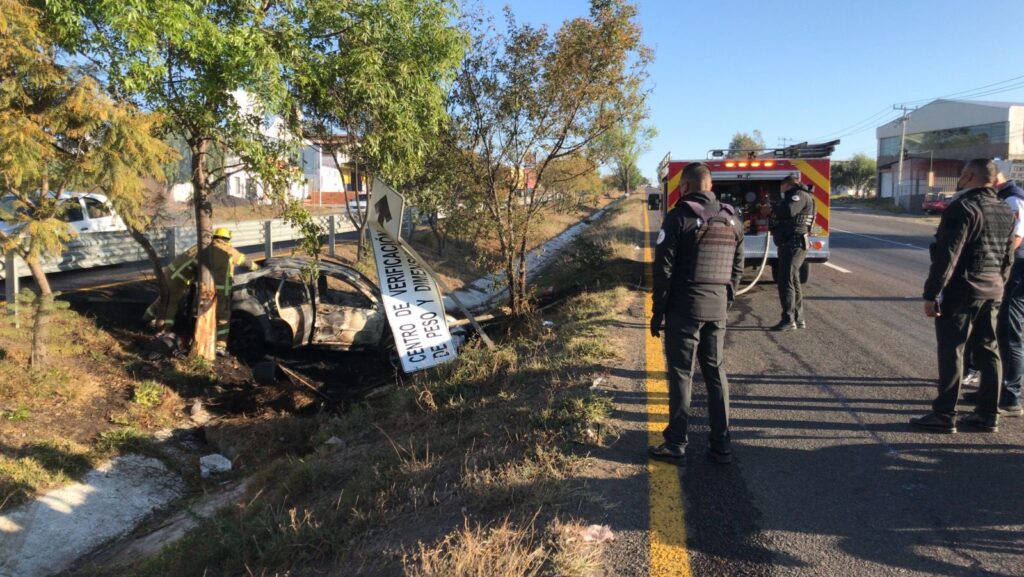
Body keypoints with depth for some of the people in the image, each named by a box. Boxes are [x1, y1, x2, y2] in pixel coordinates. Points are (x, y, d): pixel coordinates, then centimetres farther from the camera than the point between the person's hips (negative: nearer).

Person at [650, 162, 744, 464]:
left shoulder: (679, 217, -9)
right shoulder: (731, 219, 9)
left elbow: (663, 269, -11)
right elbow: (737, 268, 11)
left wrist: (658, 313, -5)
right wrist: (725, 303, 18)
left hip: (684, 308, -5)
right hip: (717, 309, 5)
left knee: (681, 374, 2)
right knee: (716, 373, 13)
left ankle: (676, 445, 9)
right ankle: (721, 445, 18)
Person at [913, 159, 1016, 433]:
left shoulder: (962, 208, -15)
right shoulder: (1006, 211, 12)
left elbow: (947, 256, -20)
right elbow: (1007, 257, 16)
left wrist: (931, 293, -18)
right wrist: (997, 286, 23)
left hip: (961, 291, -8)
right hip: (993, 292, 8)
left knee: (951, 352, -3)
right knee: (988, 351, 12)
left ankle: (944, 416, 2)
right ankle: (988, 415, 19)